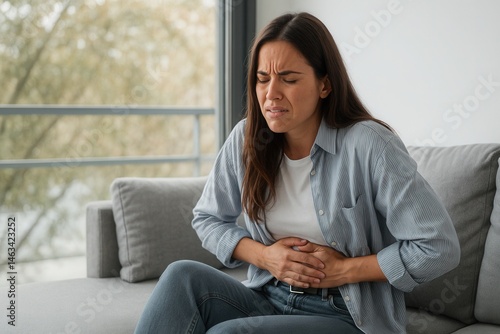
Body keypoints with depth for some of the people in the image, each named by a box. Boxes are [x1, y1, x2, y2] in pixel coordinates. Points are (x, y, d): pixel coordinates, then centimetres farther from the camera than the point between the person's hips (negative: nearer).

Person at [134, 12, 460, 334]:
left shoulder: (368, 145, -16)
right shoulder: (246, 139, -1)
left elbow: (440, 248, -16)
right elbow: (207, 219, 12)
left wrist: (344, 270, -14)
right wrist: (264, 256, -6)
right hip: (269, 300, 5)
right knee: (182, 276, -22)